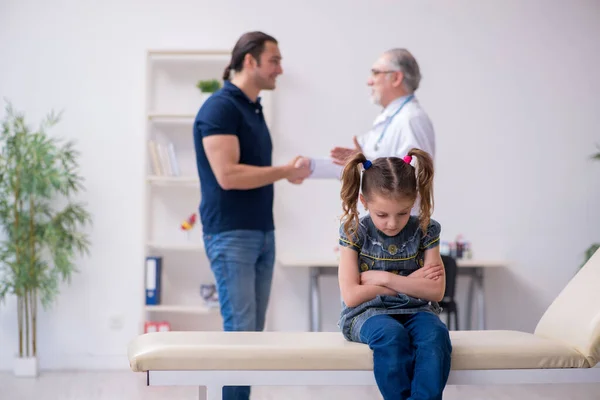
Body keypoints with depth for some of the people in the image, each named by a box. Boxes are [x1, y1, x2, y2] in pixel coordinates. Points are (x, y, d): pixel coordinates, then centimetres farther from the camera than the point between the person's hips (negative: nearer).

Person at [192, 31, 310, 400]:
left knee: (253, 334, 9)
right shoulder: (220, 107, -13)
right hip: (231, 236, -9)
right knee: (239, 332, -9)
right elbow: (228, 175, -22)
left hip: (262, 234, 9)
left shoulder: (254, 109, 15)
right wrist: (285, 171, -15)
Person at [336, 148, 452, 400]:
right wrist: (408, 283, -8)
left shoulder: (426, 231, 1)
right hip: (367, 313, -2)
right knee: (391, 335, -37)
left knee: (436, 335, -33)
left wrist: (384, 279, -14)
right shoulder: (354, 233, -4)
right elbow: (351, 296, -11)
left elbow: (436, 291, -6)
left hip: (415, 311, 2)